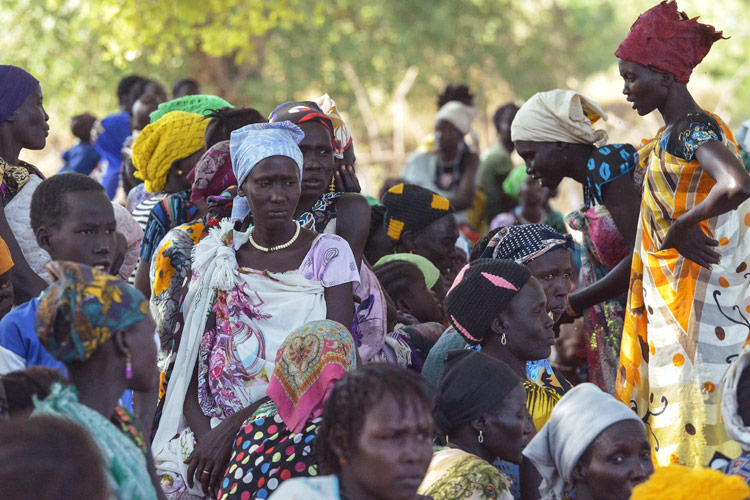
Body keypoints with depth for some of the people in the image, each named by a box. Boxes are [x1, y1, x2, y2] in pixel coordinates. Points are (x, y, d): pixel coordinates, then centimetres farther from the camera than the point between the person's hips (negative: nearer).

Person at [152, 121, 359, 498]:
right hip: (216, 427, 2)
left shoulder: (328, 253, 5)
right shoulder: (217, 258, 12)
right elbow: (190, 363, 8)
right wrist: (204, 432, -11)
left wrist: (241, 420, -14)